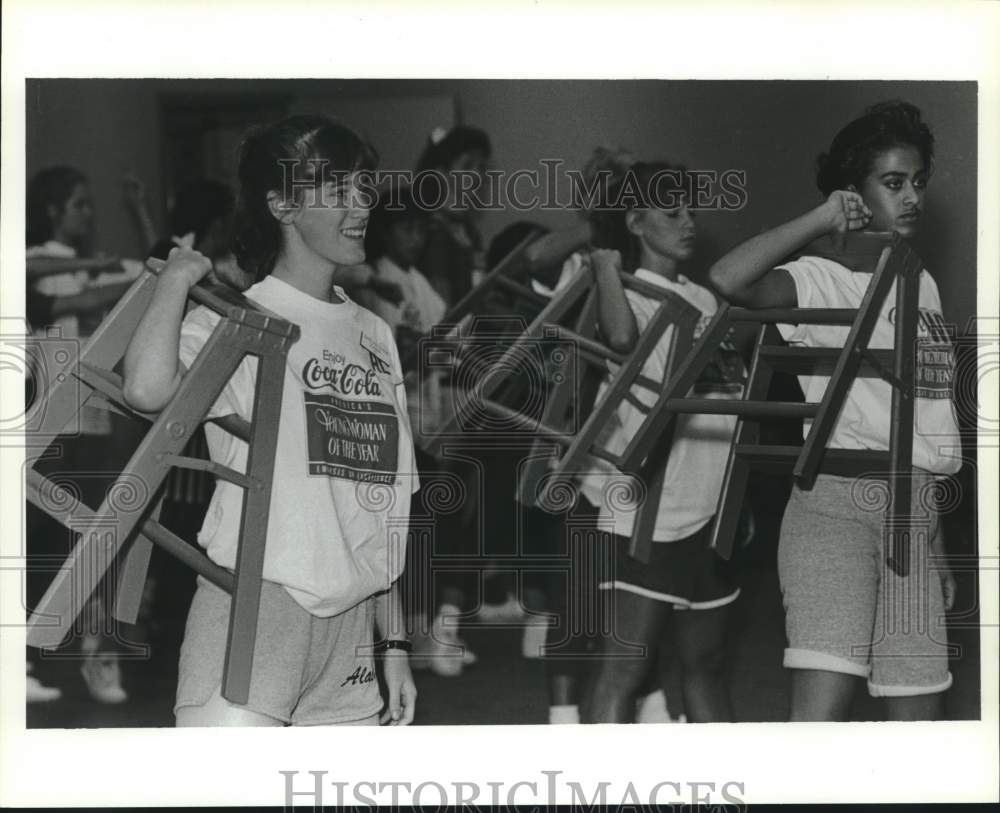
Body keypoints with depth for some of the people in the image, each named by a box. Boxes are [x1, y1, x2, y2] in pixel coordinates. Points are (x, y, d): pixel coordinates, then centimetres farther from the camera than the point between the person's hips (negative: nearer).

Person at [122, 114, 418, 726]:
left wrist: (395, 645, 15)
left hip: (349, 622, 6)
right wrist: (178, 276, -12)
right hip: (252, 607, -6)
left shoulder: (375, 336, 16)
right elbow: (148, 389, -27)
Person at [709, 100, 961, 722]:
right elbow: (729, 280, -25)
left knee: (919, 712, 5)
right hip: (838, 497, -7)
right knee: (824, 703, -21)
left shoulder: (923, 285, 19)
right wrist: (819, 221, -16)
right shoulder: (825, 279, -3)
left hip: (914, 510, 7)